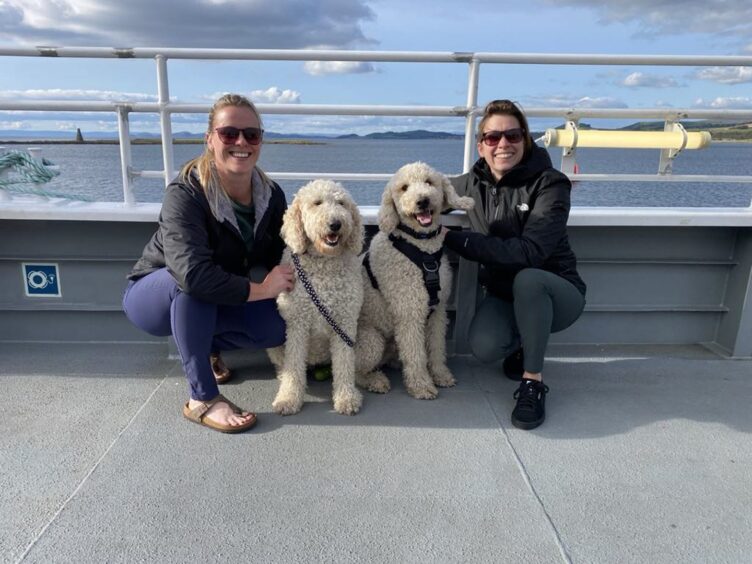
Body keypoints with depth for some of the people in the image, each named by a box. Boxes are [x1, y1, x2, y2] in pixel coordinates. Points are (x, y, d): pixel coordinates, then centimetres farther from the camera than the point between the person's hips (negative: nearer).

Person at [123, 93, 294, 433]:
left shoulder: (271, 195, -12)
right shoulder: (186, 194, -30)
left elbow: (280, 258, -5)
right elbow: (192, 272, -42)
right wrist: (260, 289, -34)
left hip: (215, 300, 5)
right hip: (153, 294, -4)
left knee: (278, 327, -18)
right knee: (193, 285, -38)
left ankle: (205, 346, 11)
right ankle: (202, 400, -24)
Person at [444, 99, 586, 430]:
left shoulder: (549, 184, -17)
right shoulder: (473, 183, -2)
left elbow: (530, 252, -30)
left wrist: (456, 240, -29)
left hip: (555, 292, -3)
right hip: (503, 294, 4)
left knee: (526, 278, -38)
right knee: (484, 348, -26)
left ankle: (533, 382, -19)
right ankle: (521, 344, 12)